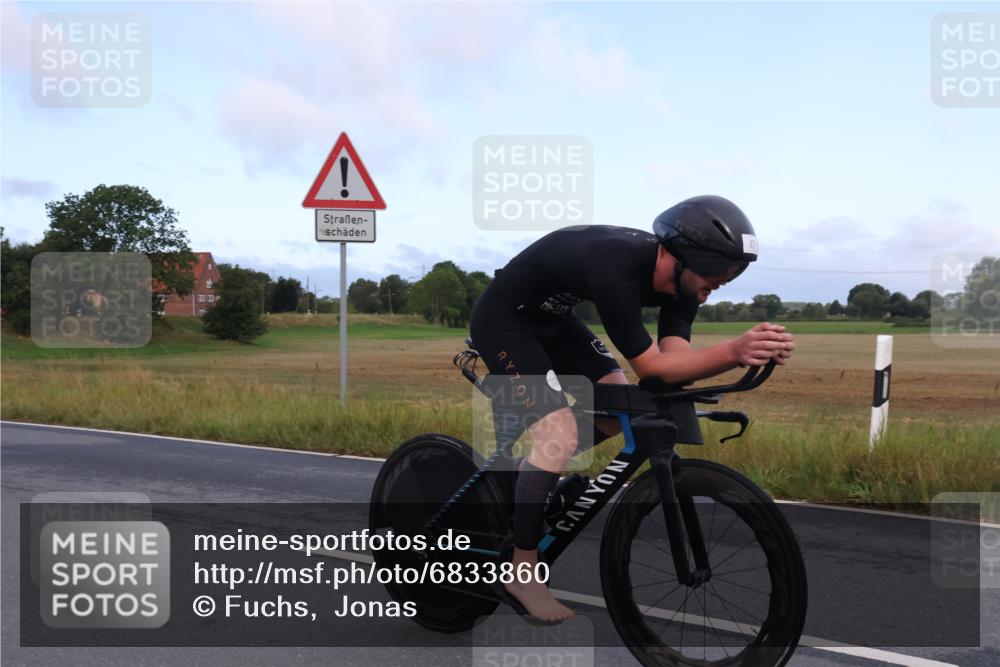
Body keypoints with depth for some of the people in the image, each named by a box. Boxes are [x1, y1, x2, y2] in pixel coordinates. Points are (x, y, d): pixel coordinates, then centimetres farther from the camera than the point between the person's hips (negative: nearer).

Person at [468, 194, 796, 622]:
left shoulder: (678, 278, -10)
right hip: (503, 319, -8)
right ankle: (522, 572, -5)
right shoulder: (617, 269, -35)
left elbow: (676, 361, -19)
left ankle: (537, 465, 24)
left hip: (550, 318, 9)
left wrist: (745, 352, -35)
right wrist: (733, 352, -45)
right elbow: (651, 367, -34)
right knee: (561, 434, -20)